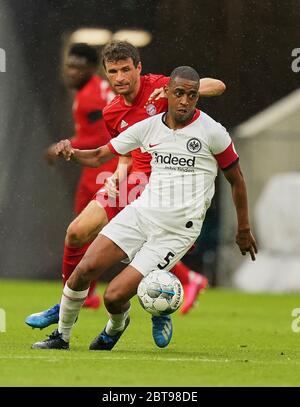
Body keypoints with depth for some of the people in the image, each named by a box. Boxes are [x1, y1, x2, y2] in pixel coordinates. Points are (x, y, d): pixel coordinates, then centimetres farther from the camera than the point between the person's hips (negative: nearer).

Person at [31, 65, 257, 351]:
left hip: (177, 231, -4)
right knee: (86, 269, -14)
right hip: (141, 211, 4)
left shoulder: (212, 132, -7)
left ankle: (116, 327, 24)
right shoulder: (149, 127, 3)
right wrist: (71, 152, -10)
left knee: (114, 296, -13)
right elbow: (99, 156, 11)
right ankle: (61, 336, 8)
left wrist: (243, 230, 11)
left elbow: (236, 179, 5)